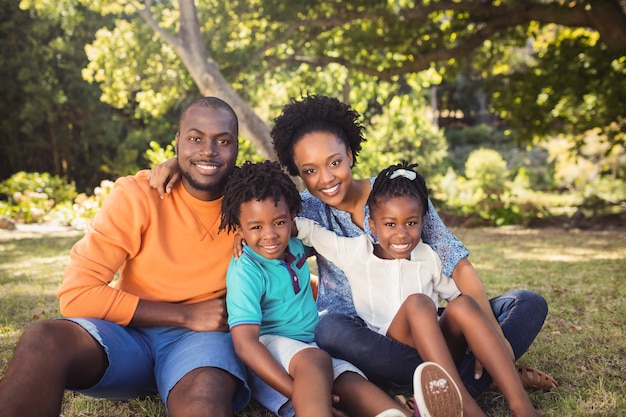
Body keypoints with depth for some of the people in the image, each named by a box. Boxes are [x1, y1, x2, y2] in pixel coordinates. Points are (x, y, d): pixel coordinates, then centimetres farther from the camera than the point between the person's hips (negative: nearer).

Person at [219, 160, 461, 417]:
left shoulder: (295, 247, 5)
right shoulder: (245, 273, -16)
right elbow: (245, 343, -25)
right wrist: (297, 392, -32)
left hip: (311, 345, 6)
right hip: (268, 351, -6)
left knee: (351, 382, -25)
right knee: (316, 360, -37)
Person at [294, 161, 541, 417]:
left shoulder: (429, 258, 13)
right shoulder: (355, 252, 6)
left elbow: (455, 293, 13)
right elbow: (307, 230, 9)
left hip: (437, 350, 3)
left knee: (463, 304, -24)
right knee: (418, 302, -29)